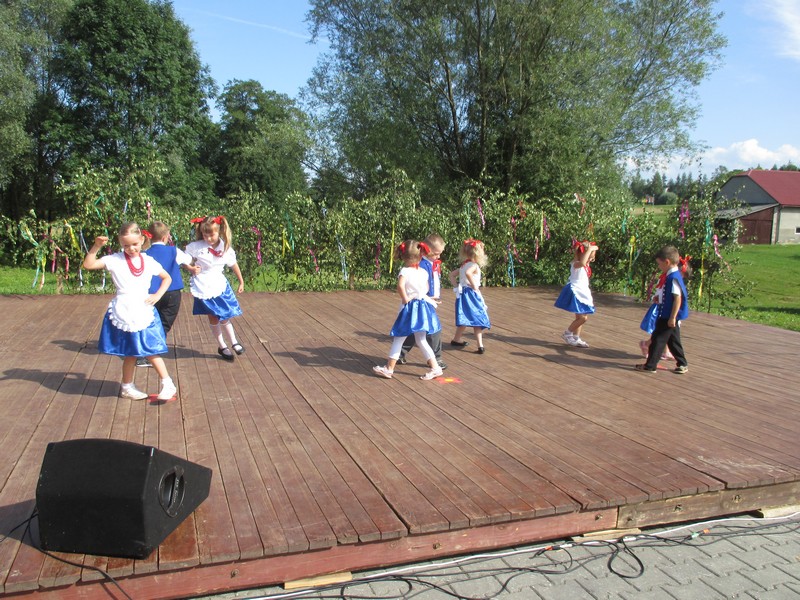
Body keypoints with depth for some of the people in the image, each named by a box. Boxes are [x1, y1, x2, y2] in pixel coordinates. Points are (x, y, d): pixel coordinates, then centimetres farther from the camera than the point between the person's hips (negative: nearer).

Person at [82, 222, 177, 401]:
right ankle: (127, 387, 24)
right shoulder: (115, 260, -3)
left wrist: (157, 295, 2)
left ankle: (168, 385, 10)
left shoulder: (149, 261, 4)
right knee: (130, 354, 7)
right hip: (124, 313, -1)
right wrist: (96, 246, -19)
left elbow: (167, 278, 15)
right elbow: (88, 265, -10)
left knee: (151, 351, 3)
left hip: (144, 312, 2)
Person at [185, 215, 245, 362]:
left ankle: (234, 342, 25)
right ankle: (222, 346, 23)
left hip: (220, 287, 1)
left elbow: (234, 266, 8)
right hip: (204, 288, -1)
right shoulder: (196, 247, -13)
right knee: (213, 318, 9)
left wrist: (241, 282, 15)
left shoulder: (226, 249, -6)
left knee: (224, 316, 6)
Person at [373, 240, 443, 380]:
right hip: (422, 307, 5)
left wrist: (405, 298, -17)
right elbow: (426, 289, 10)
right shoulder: (424, 272, 3)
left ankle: (389, 368, 10)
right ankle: (435, 367, 12)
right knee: (421, 341, 13)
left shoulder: (405, 271, -13)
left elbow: (400, 286, -29)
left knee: (398, 339, 4)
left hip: (409, 309, -5)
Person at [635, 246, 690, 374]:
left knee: (658, 339, -2)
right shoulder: (673, 276, 10)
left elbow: (678, 298, -24)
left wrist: (672, 317, -23)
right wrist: (660, 299, 13)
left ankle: (650, 365, 4)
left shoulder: (673, 277, -21)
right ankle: (682, 364, 27)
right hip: (669, 316, 10)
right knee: (673, 340, 18)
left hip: (668, 317, -10)